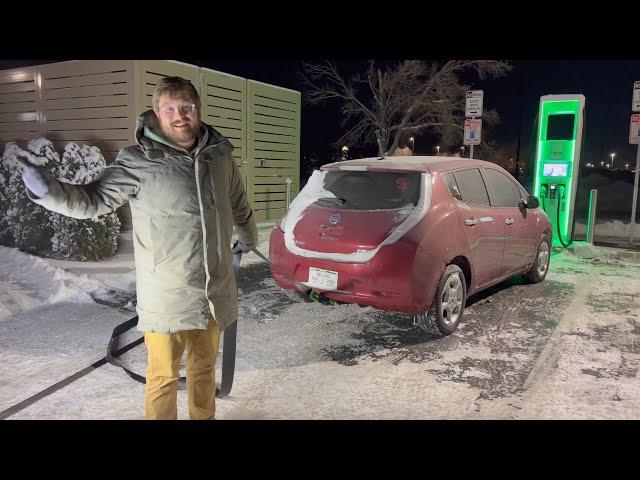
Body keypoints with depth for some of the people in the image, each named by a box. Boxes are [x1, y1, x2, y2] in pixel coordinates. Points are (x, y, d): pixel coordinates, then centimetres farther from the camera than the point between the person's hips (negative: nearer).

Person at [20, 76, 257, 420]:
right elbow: (92, 201, -9)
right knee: (163, 376, 9)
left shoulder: (220, 155, 2)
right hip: (166, 297, -4)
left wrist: (248, 238, 35)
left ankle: (203, 416, 42)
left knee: (204, 367, 22)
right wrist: (47, 190, -29)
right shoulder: (139, 162, -12)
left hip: (214, 292, 5)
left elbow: (239, 205, 19)